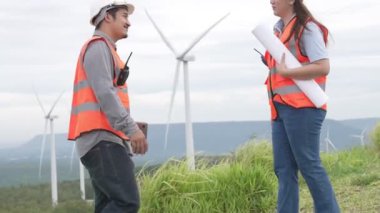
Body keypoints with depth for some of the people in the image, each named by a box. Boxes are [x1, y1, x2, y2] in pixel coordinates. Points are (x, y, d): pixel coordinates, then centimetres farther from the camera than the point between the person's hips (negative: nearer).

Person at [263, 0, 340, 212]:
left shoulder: (307, 28, -7)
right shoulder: (280, 29, 19)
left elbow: (323, 67, -17)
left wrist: (285, 72, -15)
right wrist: (272, 64, 9)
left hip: (302, 108, -9)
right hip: (281, 108, 9)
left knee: (309, 165, -5)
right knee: (284, 169, 5)